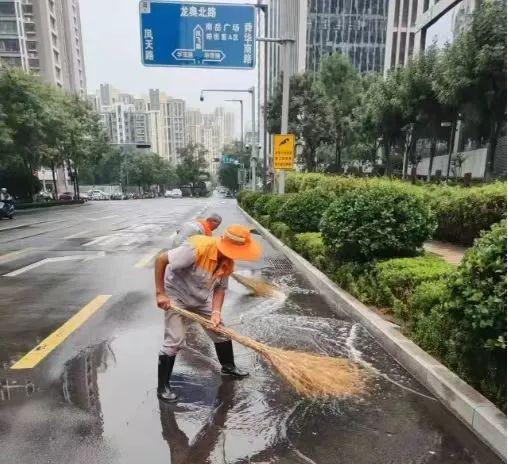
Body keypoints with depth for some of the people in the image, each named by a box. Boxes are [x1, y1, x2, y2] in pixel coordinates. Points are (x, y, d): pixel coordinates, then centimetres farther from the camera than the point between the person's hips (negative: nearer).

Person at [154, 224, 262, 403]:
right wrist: (160, 293, -29)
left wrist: (216, 312, -22)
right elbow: (161, 260, -31)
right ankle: (162, 387, 13)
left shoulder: (228, 261, -15)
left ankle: (228, 367, 36)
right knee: (174, 341, -8)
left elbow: (220, 288, -7)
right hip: (176, 296, -6)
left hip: (202, 299, 7)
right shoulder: (197, 248, -37)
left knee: (221, 332, 11)